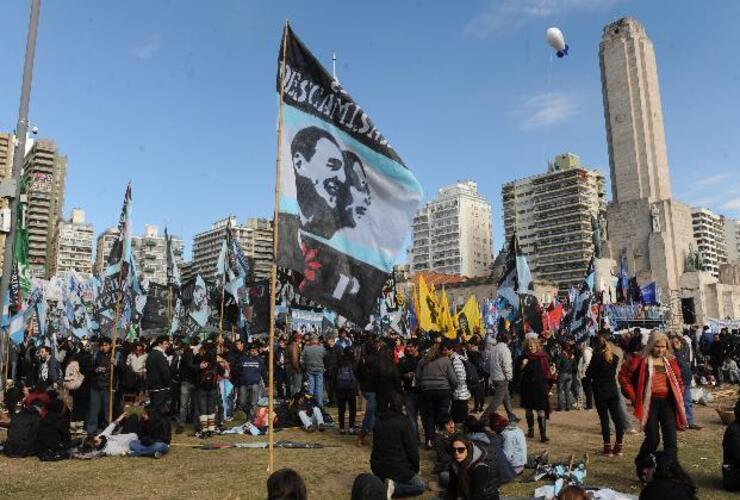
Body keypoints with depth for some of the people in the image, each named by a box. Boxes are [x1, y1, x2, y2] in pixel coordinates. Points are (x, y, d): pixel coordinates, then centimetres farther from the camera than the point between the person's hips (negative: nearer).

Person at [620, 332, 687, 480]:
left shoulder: (670, 361, 9)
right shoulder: (641, 360, -6)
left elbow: (678, 380, 21)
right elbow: (623, 375, -4)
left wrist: (679, 398, 9)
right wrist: (634, 396, -6)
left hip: (668, 402, 4)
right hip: (650, 403, -4)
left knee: (671, 440, -2)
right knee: (653, 439, -3)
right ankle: (641, 466, 21)